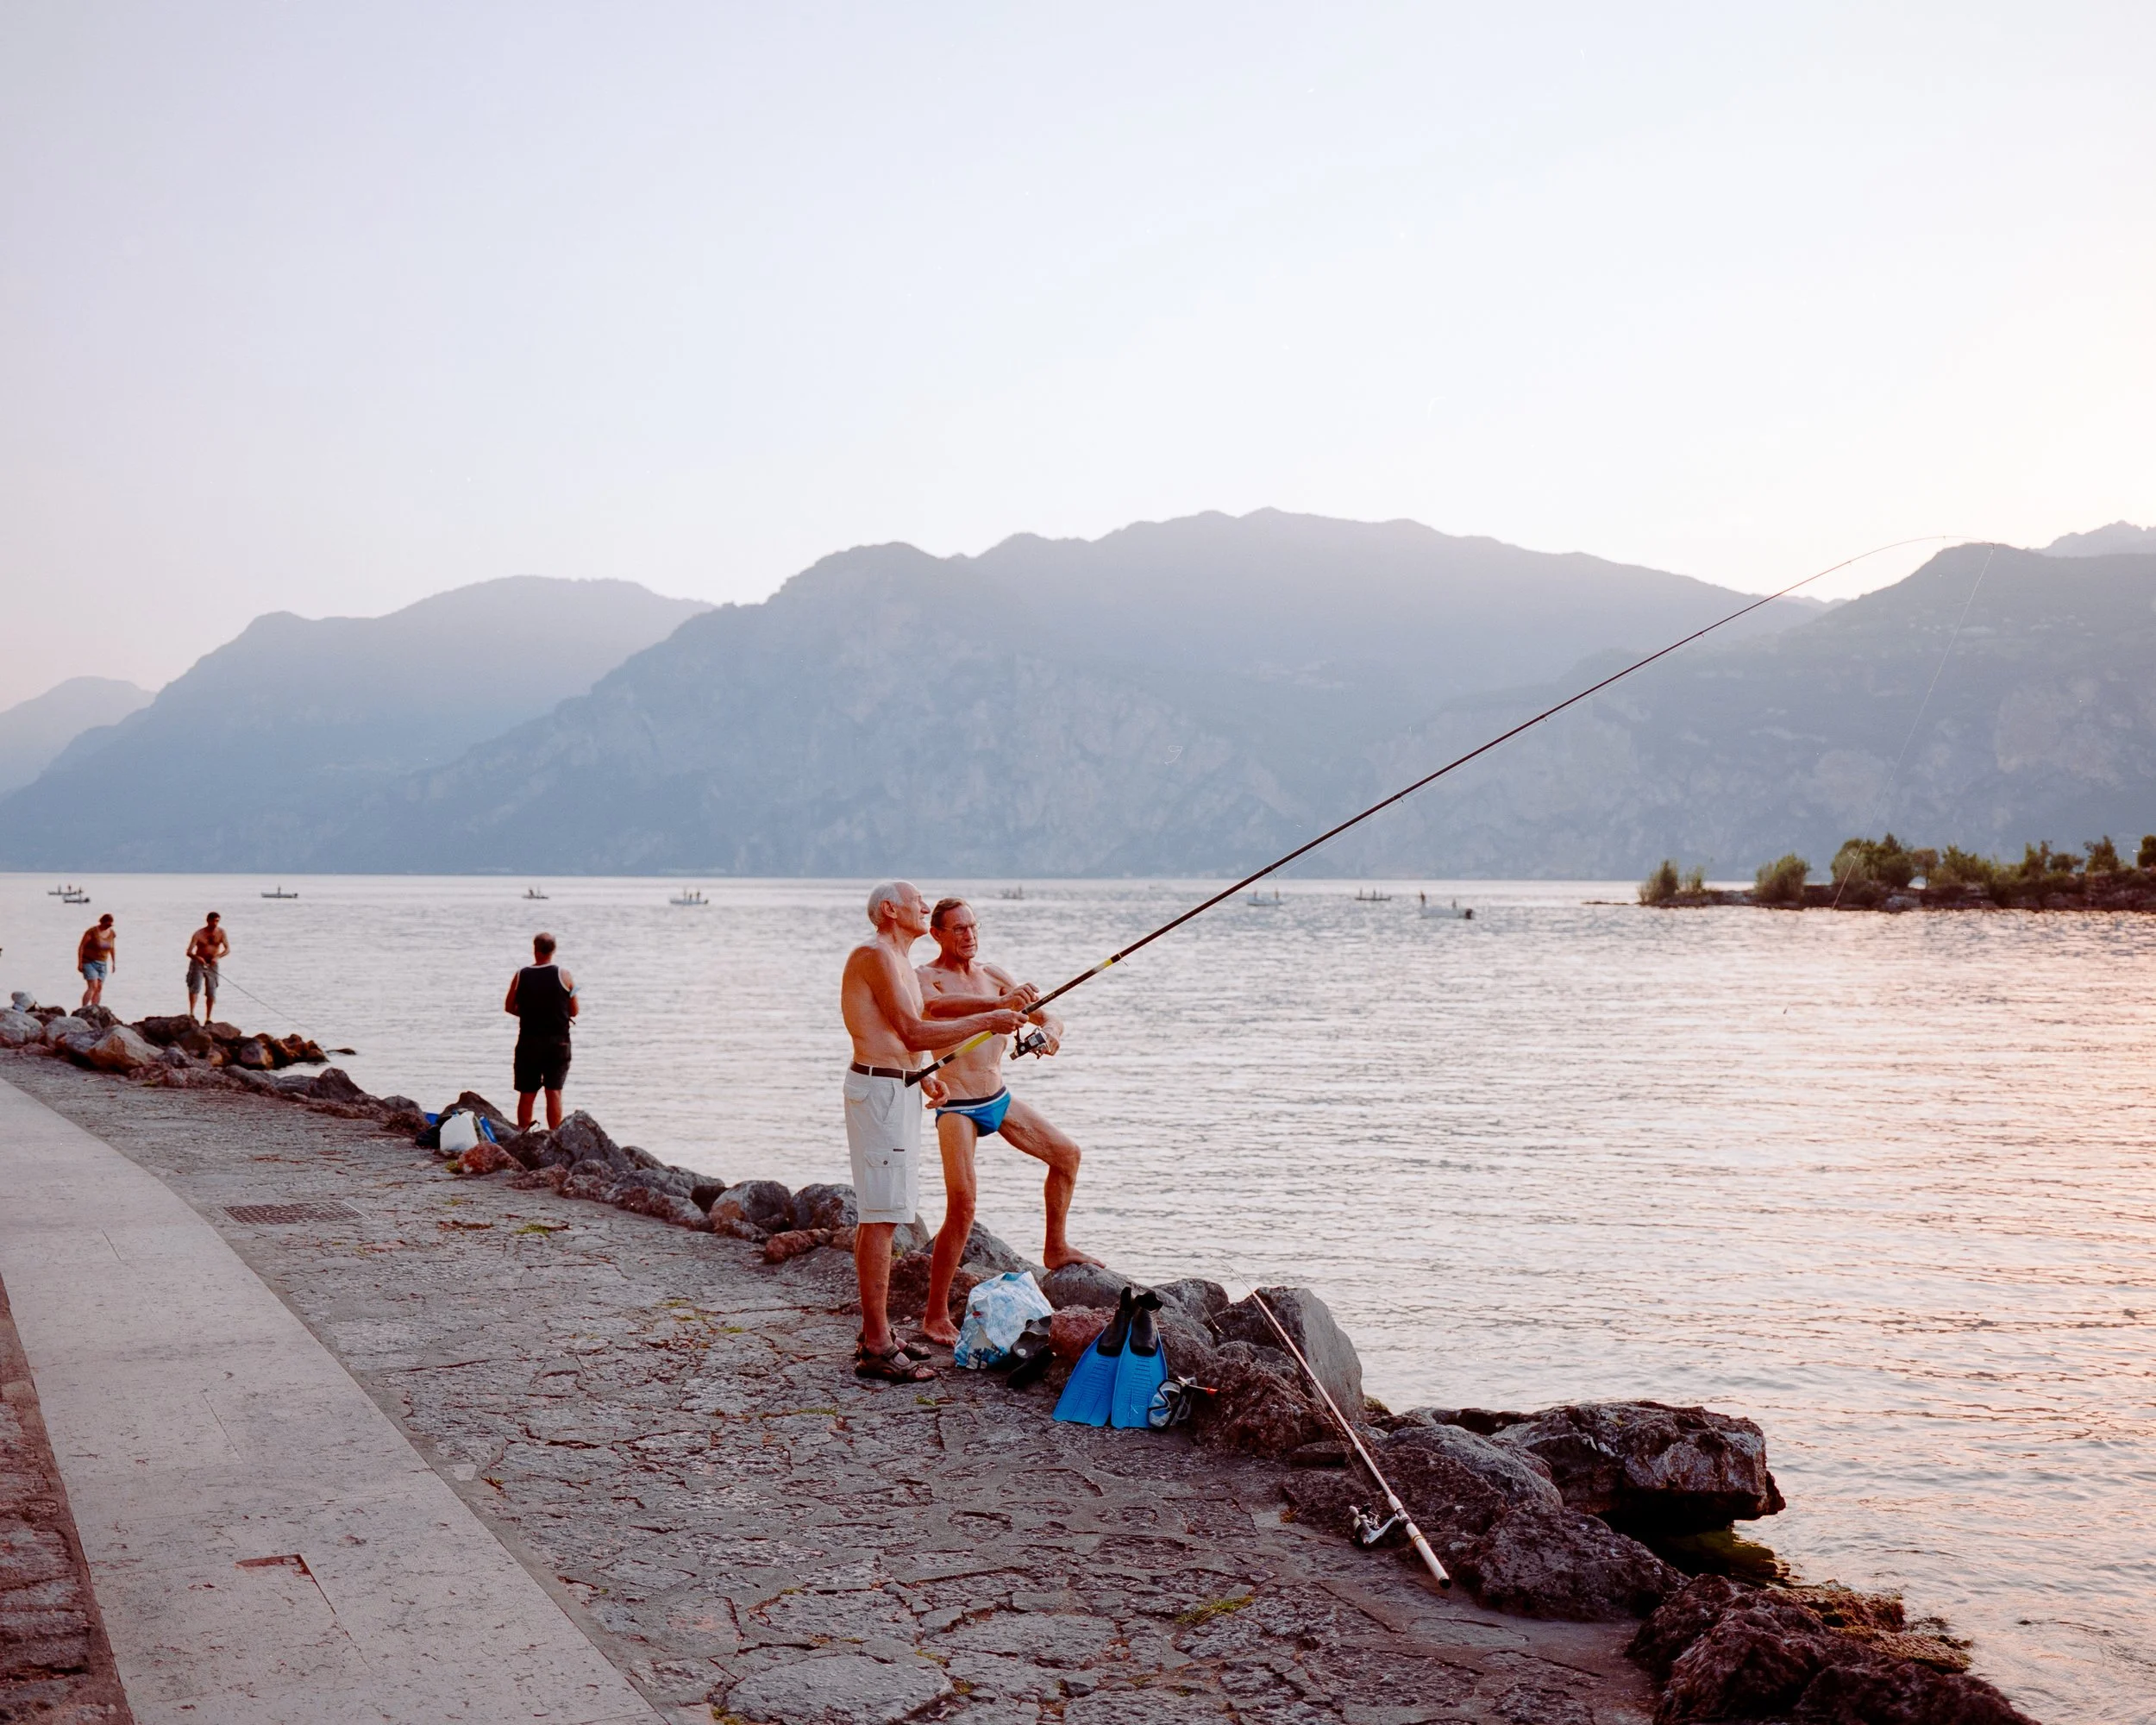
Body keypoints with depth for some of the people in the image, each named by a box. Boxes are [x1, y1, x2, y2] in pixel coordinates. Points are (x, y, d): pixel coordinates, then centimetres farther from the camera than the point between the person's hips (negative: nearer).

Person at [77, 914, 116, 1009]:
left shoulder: (112, 933, 1)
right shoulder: (92, 932, -15)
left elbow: (112, 948, 15)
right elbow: (81, 946, -12)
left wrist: (114, 963, 14)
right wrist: (80, 963, -15)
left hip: (102, 964, 6)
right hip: (89, 962, -6)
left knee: (99, 988, 1)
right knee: (92, 987, -18)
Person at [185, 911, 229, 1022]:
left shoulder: (221, 932, -4)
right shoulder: (199, 934, -11)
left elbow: (228, 949, -9)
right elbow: (189, 952, -18)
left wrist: (217, 957, -28)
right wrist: (197, 957, -40)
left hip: (212, 965, 2)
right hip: (198, 963, -2)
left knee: (211, 993, 3)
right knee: (195, 987, -21)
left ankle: (208, 1019, 13)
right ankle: (191, 1014, -23)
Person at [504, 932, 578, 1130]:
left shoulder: (520, 976, -2)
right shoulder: (564, 976, -4)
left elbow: (509, 1007, 6)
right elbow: (574, 1011, 1)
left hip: (529, 1040, 1)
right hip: (558, 1041, -1)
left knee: (527, 1093, 8)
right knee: (554, 1091, 1)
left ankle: (522, 1134, 12)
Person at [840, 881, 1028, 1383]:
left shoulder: (901, 962, 19)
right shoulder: (874, 955, -13)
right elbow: (913, 1033, -19)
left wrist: (919, 1074, 11)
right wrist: (987, 1021, -16)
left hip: (897, 1090, 11)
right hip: (879, 1091, -11)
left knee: (876, 1215, 13)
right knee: (880, 1217, -11)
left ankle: (875, 1334, 20)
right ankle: (877, 1349, -10)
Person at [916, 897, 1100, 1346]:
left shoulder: (991, 975, 9)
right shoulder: (924, 978, -11)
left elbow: (1047, 1015, 9)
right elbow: (936, 1006, -35)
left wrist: (1049, 1031, -17)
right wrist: (997, 1004, -51)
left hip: (1000, 1098, 7)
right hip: (957, 1107, -7)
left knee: (1066, 1153, 11)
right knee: (961, 1206, -17)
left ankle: (1056, 1249, 29)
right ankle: (935, 1316, -9)